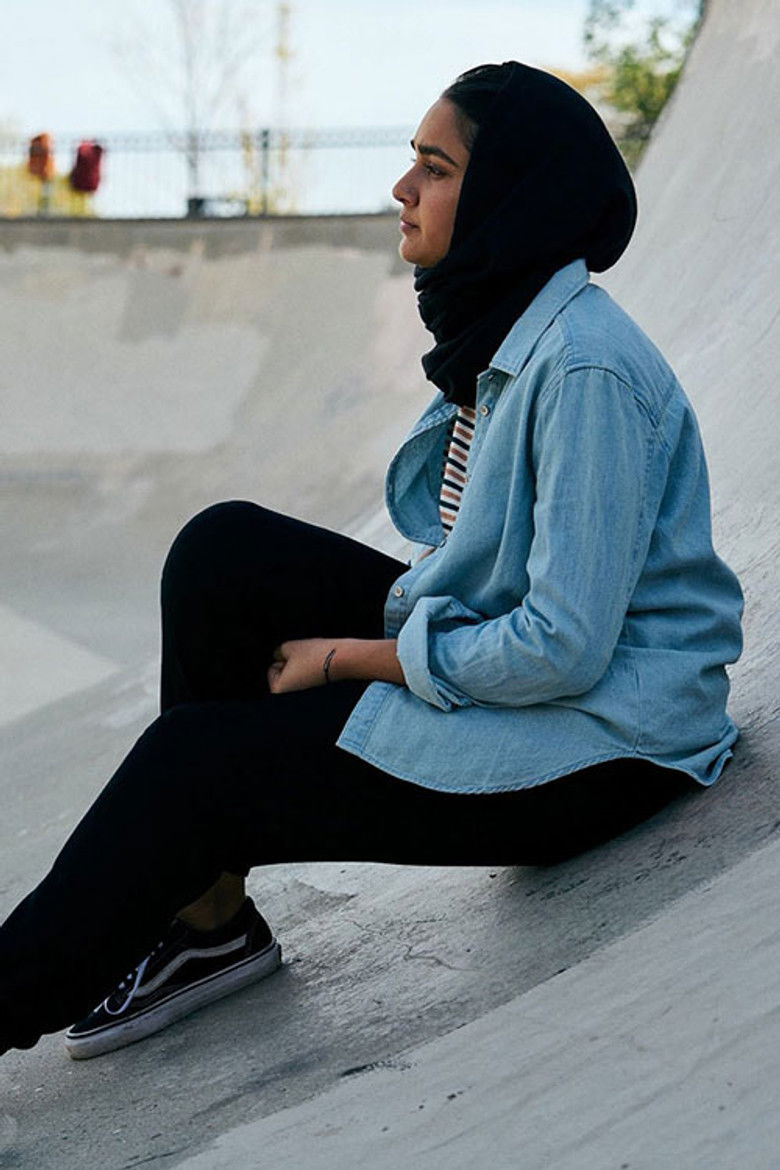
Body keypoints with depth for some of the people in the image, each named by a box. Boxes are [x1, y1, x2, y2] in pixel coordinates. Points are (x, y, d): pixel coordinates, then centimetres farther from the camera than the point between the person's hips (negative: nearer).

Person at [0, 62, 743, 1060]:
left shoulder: (586, 369, -23)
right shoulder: (500, 332, 6)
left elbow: (565, 647, -26)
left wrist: (349, 657, -15)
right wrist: (350, 631, 0)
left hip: (597, 742, -9)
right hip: (501, 652, 9)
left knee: (197, 759, -12)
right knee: (224, 551, -5)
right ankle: (205, 917, 0)